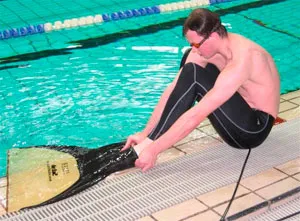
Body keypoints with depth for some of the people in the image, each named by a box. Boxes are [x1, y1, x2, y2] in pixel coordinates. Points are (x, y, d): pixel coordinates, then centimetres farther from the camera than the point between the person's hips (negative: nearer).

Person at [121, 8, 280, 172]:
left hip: (254, 129, -8)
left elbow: (196, 116, -35)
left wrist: (154, 149, -33)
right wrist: (145, 134, -12)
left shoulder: (240, 61, -32)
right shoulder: (207, 46, -7)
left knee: (192, 77, -26)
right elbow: (174, 89, -8)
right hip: (240, 111, 8)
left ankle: (144, 149, -22)